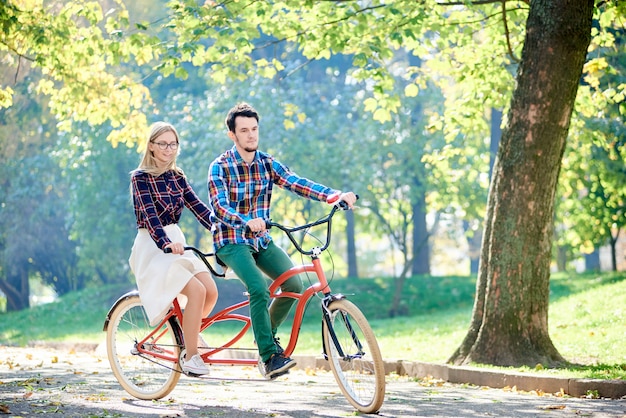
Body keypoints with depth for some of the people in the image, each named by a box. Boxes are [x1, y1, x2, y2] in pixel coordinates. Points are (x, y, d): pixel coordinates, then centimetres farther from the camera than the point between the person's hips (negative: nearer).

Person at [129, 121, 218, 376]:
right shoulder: (140, 177, -8)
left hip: (177, 244, 6)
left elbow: (199, 208, 1)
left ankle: (189, 332, 12)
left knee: (211, 291, -15)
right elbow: (149, 214, -23)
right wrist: (166, 243, -40)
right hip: (152, 248, -6)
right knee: (196, 291, -25)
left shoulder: (176, 177, 11)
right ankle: (190, 357, -17)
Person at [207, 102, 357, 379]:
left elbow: (298, 184, -10)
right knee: (259, 288, -27)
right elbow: (219, 206, -25)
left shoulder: (268, 164, 4)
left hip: (261, 241, 5)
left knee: (293, 284, -13)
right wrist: (246, 222, -45)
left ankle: (267, 333, 12)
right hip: (231, 241, -5)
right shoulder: (220, 167, -10)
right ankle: (269, 356, -21)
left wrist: (336, 196, -27)